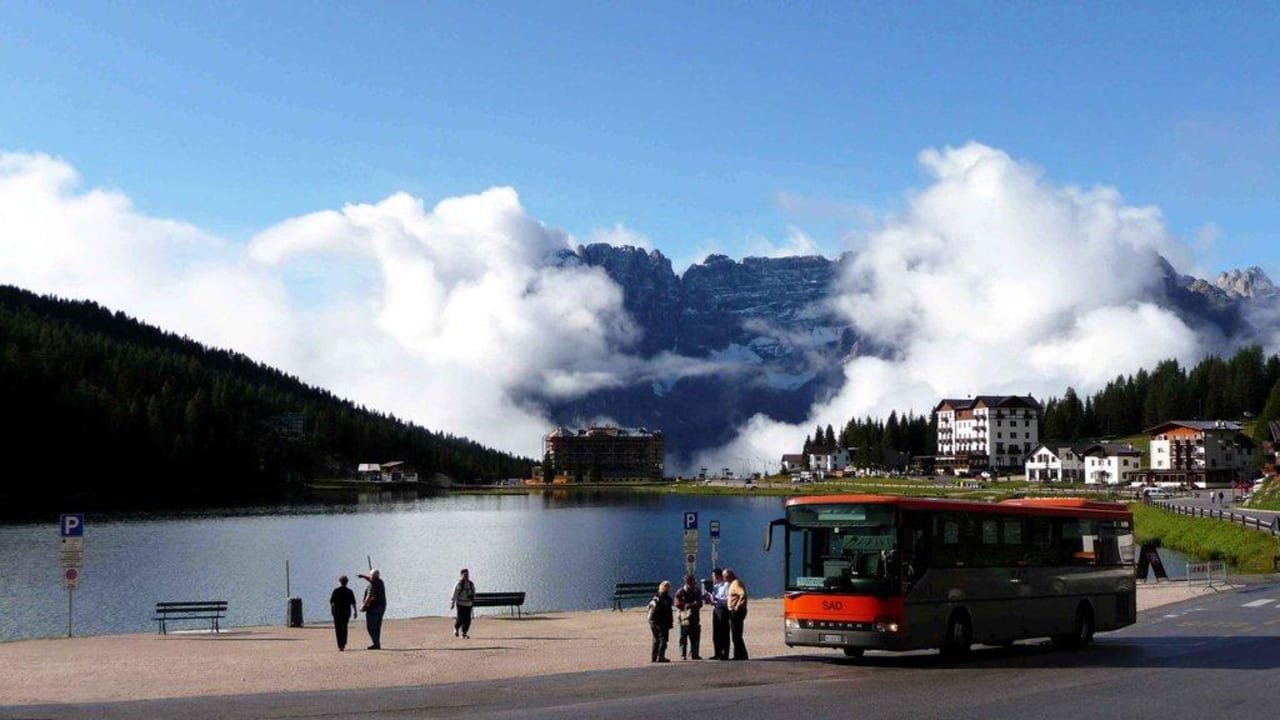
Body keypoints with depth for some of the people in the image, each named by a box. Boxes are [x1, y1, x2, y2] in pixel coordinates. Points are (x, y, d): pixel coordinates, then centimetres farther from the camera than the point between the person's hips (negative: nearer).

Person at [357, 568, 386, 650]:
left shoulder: (373, 585, -17)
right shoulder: (380, 582, 10)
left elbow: (369, 597, -24)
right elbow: (372, 580, 32)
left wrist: (363, 606, -17)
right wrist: (363, 576, 25)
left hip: (373, 607, -9)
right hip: (381, 606, 9)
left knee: (371, 626, -4)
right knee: (377, 627, 13)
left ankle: (376, 643, -11)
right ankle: (377, 644, 14)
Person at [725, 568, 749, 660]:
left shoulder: (736, 583, -15)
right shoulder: (733, 583, 17)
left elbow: (743, 594, -28)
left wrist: (738, 606, -24)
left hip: (737, 611, -11)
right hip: (733, 611, 11)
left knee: (736, 635, -8)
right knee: (735, 635, 13)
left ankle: (741, 655, -6)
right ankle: (738, 655, 17)